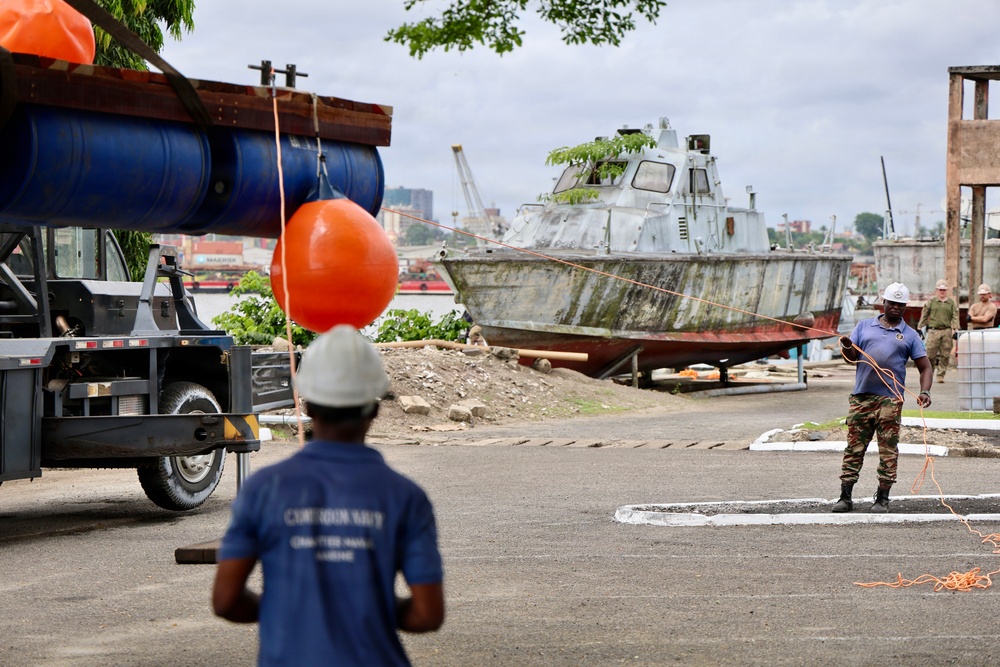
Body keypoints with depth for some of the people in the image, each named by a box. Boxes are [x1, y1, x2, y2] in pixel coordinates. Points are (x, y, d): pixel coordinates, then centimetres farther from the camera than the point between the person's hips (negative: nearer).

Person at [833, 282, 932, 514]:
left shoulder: (909, 335, 10)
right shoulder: (864, 326, 14)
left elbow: (925, 367, 7)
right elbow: (852, 357, 9)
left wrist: (924, 392, -10)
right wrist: (847, 347, -15)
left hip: (890, 399, -1)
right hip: (861, 396, 1)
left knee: (888, 451, -1)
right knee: (854, 448, 2)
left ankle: (882, 498, 5)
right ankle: (845, 497, 4)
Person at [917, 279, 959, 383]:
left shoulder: (951, 302, 12)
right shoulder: (931, 301, 8)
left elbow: (955, 317, 9)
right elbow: (924, 315, 10)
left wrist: (955, 329, -4)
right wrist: (920, 327, 7)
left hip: (947, 331, 2)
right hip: (933, 330, -2)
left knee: (945, 355, 0)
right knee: (930, 354, -5)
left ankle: (941, 375, 6)